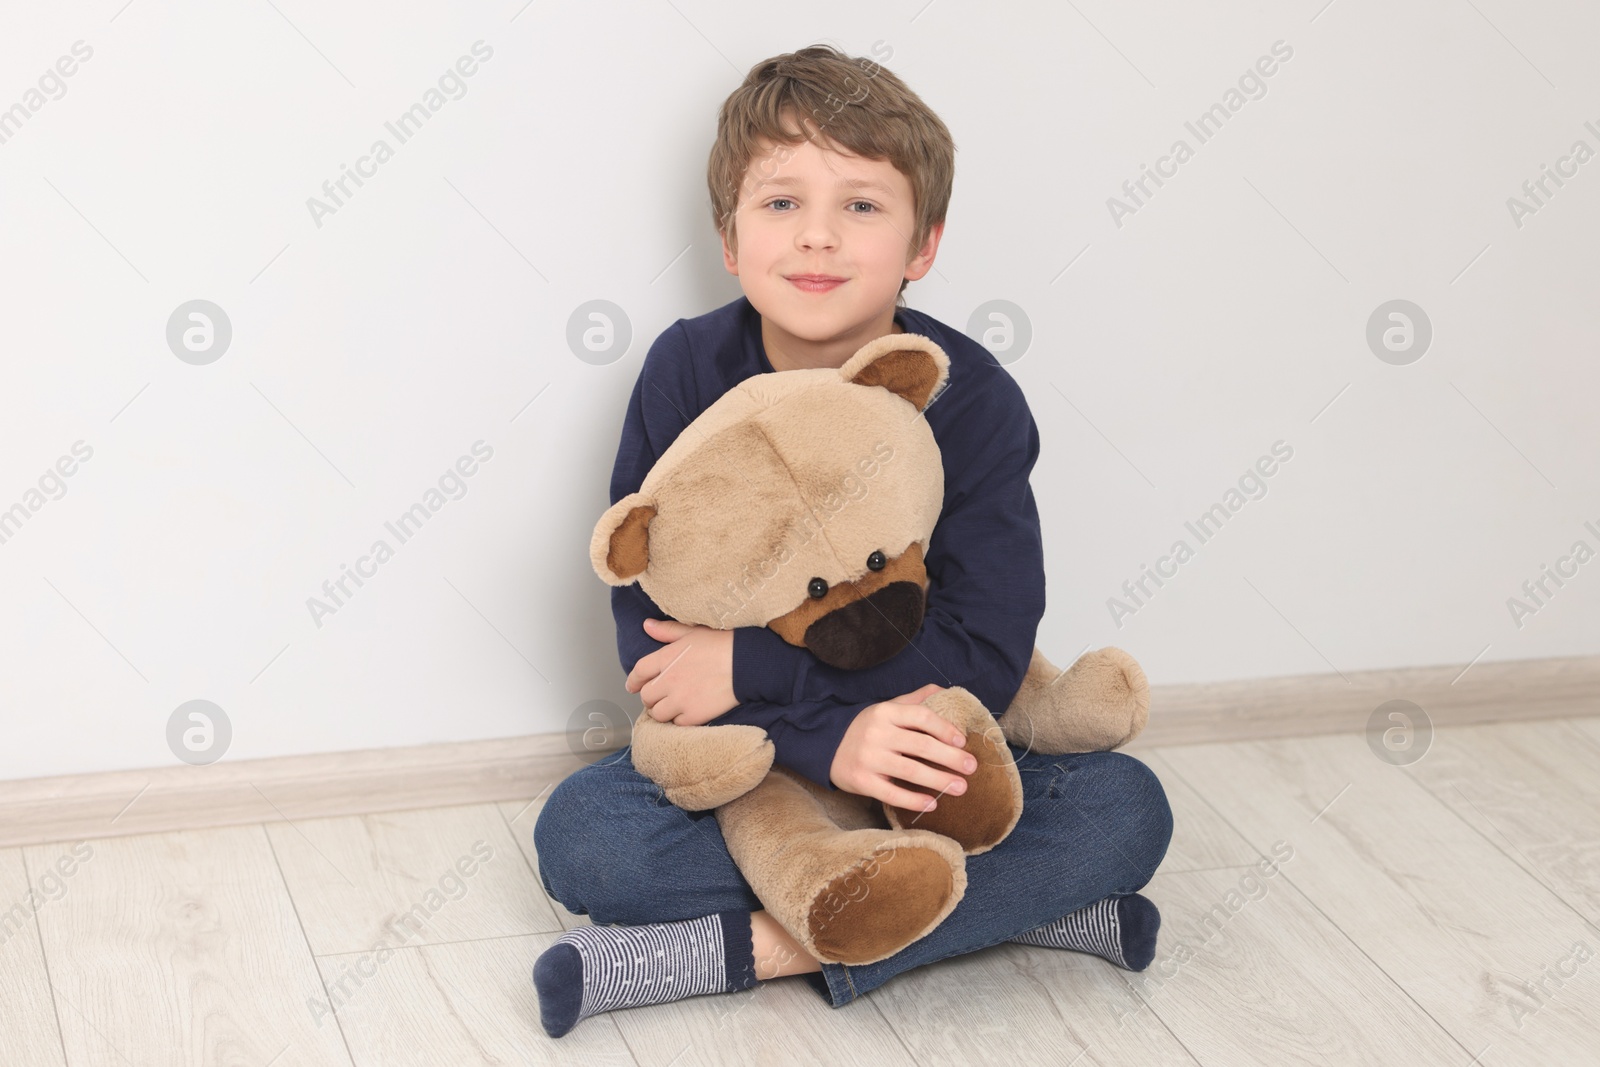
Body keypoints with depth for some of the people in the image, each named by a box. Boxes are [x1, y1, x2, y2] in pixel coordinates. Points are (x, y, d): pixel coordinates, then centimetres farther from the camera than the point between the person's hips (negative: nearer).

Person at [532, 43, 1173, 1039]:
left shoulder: (973, 401, -16)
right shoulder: (687, 372, -13)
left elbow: (986, 658, -20)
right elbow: (651, 633, -17)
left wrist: (754, 664, -26)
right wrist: (824, 736, -32)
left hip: (930, 757, 0)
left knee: (1126, 809, -24)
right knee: (578, 836, -28)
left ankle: (747, 945, -26)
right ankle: (1008, 902, -23)